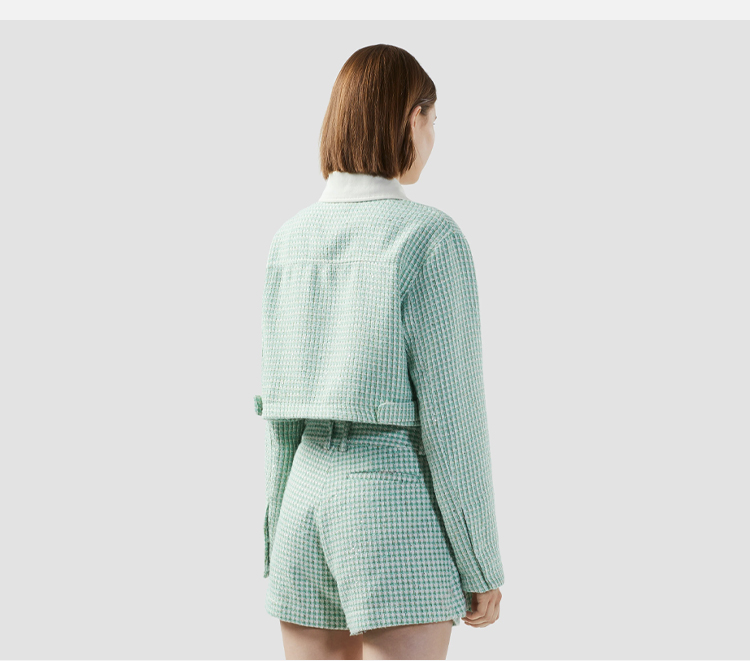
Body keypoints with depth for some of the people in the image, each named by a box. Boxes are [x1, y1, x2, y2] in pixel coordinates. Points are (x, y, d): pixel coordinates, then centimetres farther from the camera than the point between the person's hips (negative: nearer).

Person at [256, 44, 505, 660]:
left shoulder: (292, 239, 6)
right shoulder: (432, 239, -12)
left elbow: (280, 403, 9)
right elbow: (451, 413, -14)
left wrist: (283, 543, 16)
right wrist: (482, 564, -6)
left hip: (312, 499, 6)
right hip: (401, 508, -6)